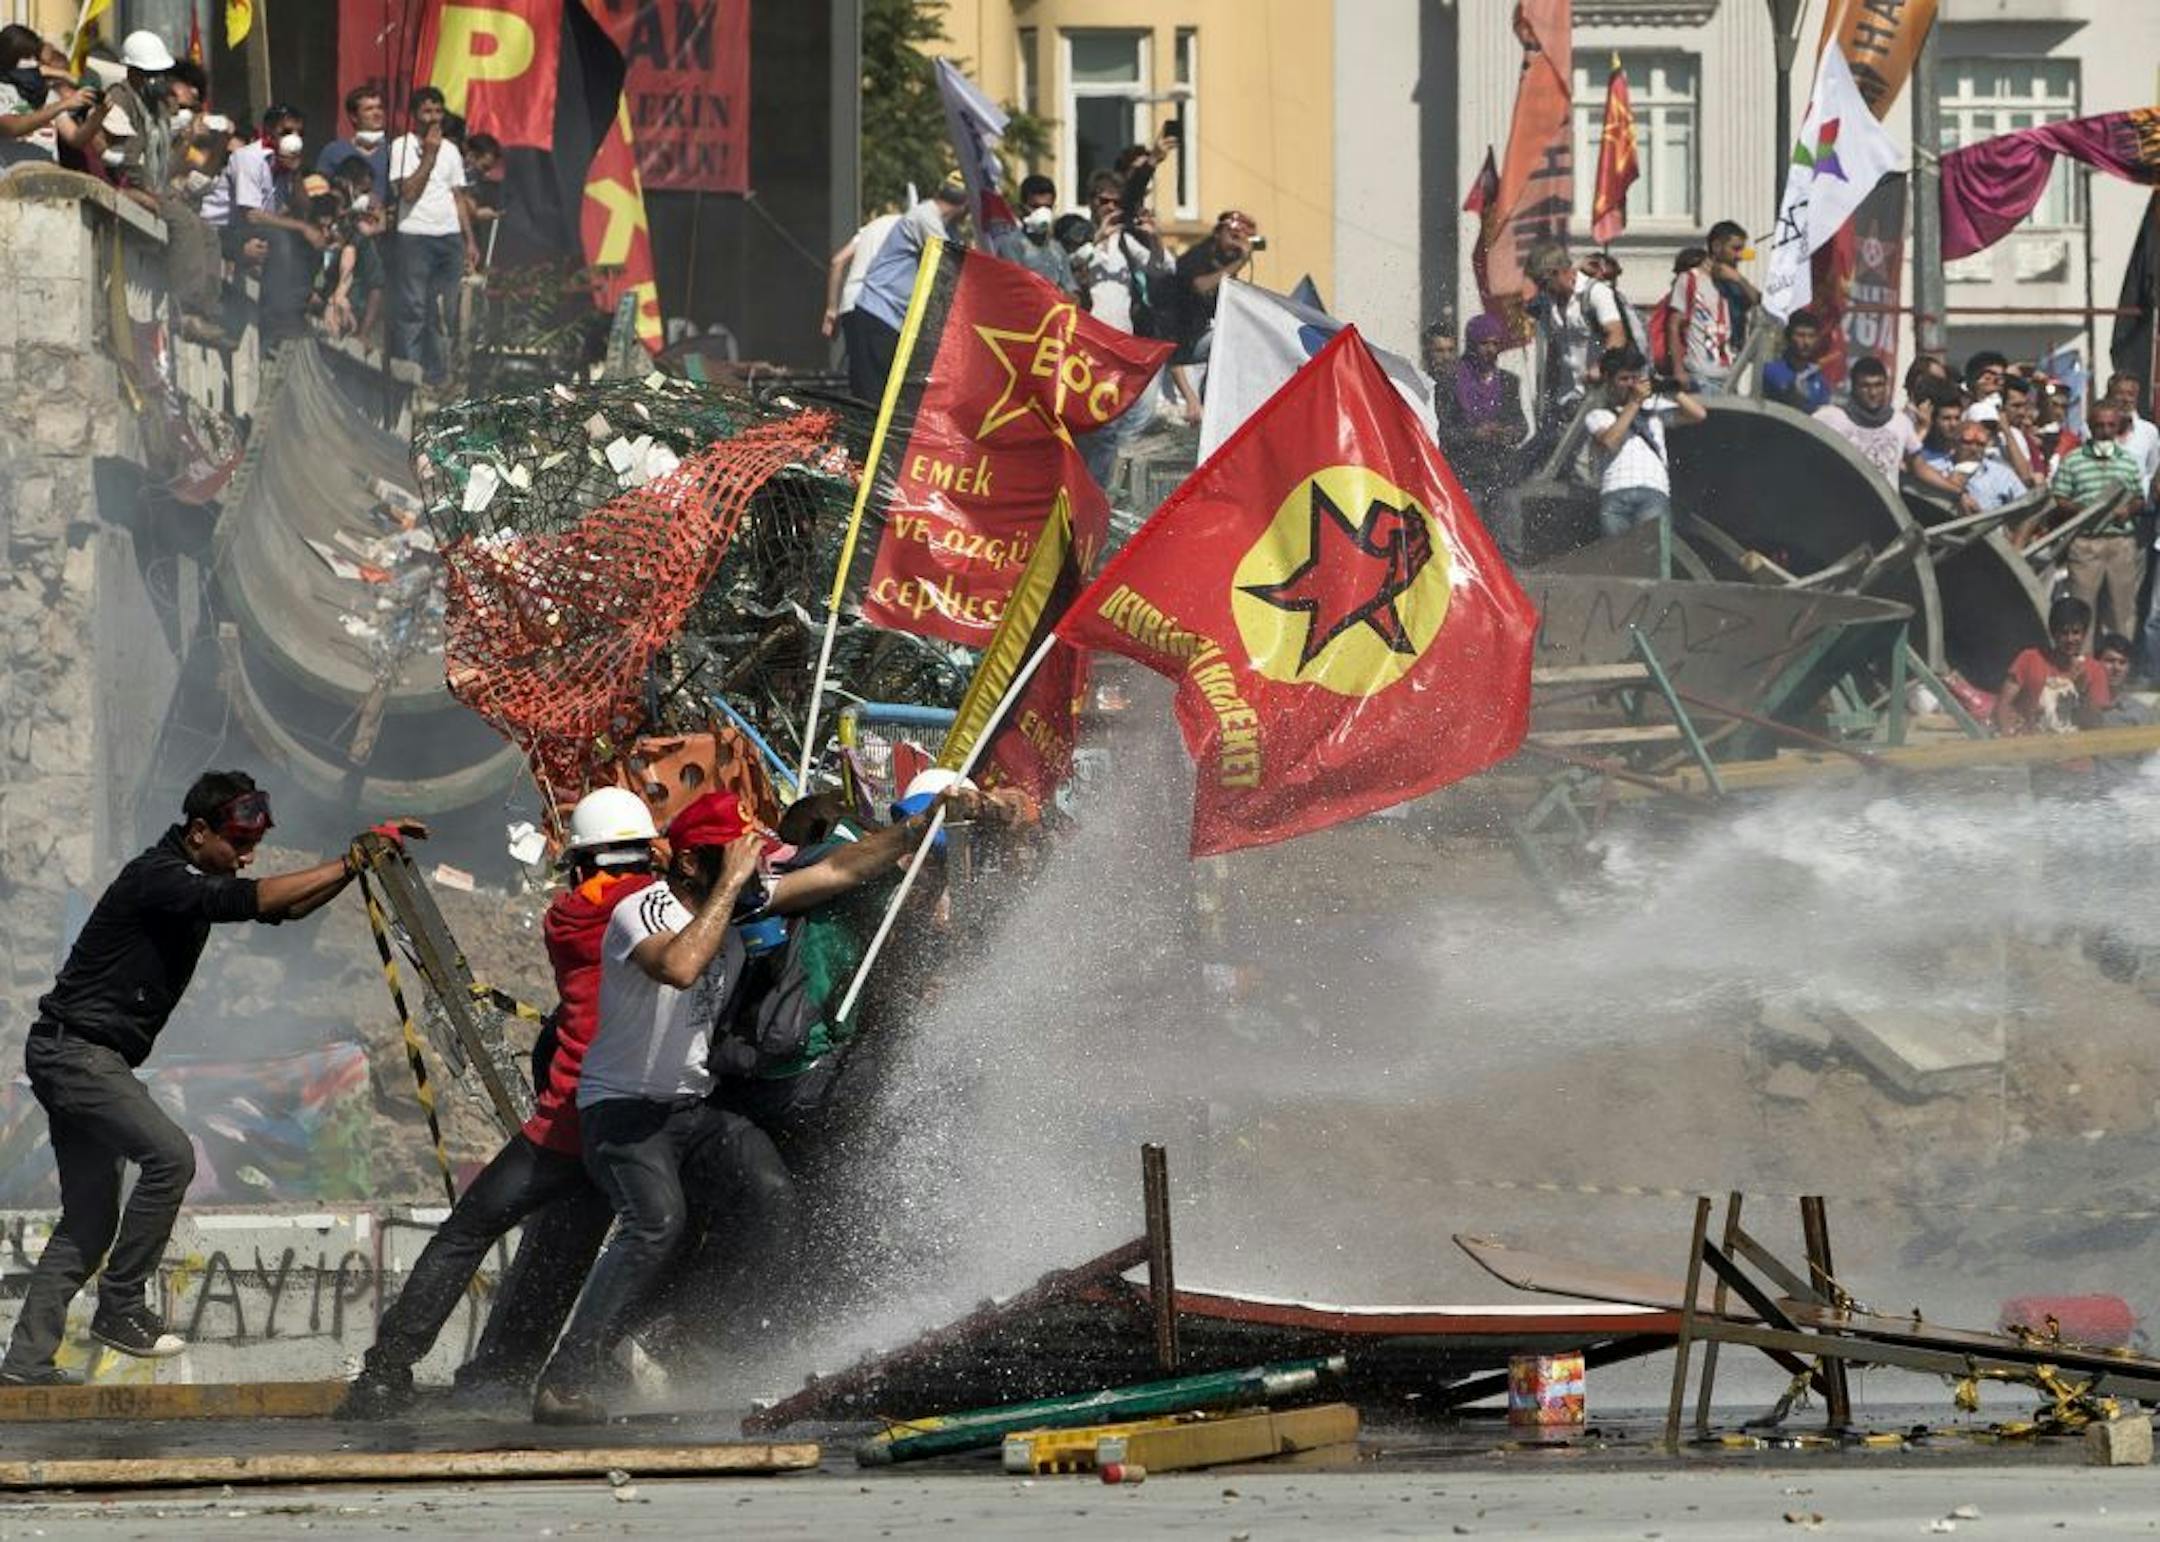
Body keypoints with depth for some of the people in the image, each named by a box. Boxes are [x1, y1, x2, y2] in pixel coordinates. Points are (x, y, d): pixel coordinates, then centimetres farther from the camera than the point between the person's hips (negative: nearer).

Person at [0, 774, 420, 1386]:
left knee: (89, 1221, 7)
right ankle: (120, 1305, -14)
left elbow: (284, 908, 14)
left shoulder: (193, 882, 13)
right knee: (168, 1154, -22)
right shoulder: (157, 878, -18)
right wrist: (351, 863, -30)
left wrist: (357, 863, 0)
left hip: (79, 1059, 10)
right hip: (75, 1051, -10)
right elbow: (255, 900, -31)